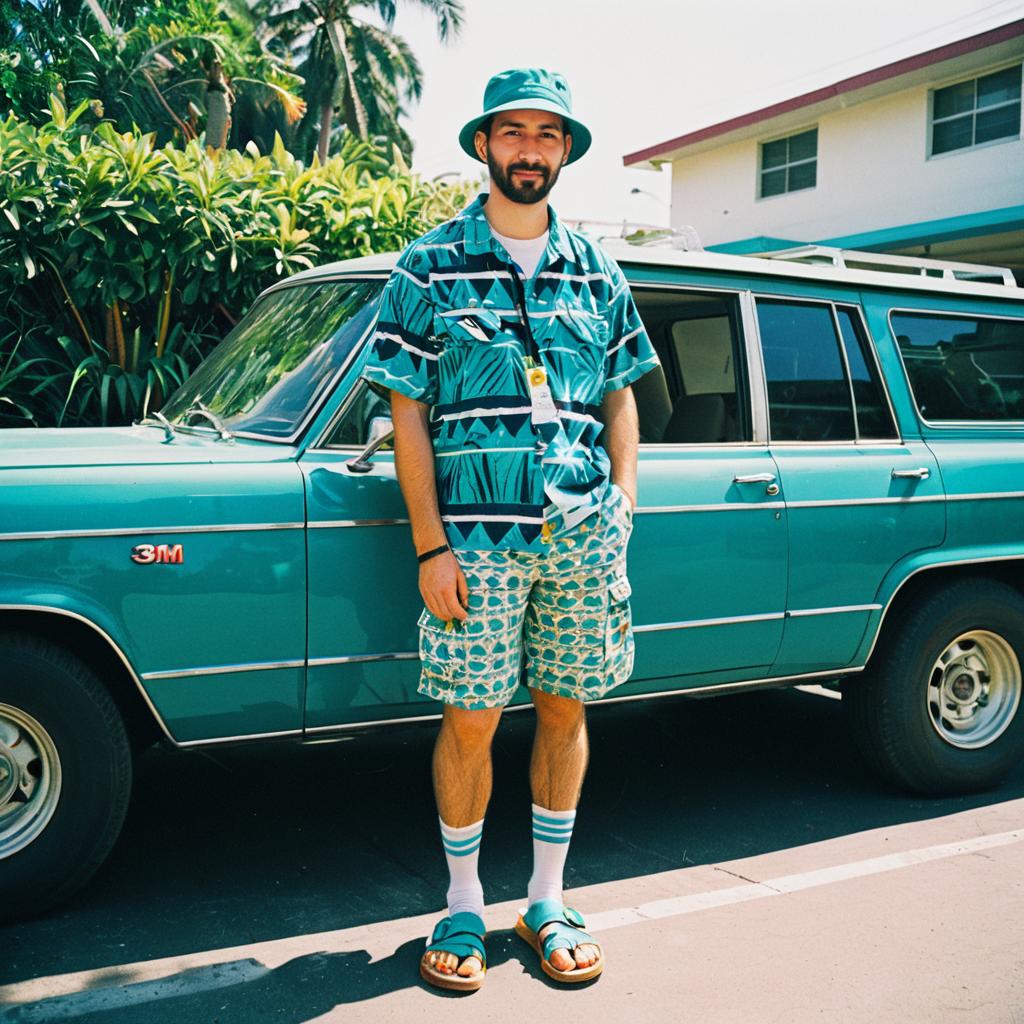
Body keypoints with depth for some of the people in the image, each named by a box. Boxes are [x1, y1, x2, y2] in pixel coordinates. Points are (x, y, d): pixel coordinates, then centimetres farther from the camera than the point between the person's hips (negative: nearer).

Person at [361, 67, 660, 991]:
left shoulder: (596, 271, 11)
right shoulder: (430, 267, 1)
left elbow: (621, 398, 16)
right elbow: (408, 416, -1)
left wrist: (622, 504, 3)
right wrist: (431, 546, -8)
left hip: (583, 532, 3)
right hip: (476, 534, -3)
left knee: (565, 713, 10)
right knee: (470, 724, 2)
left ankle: (548, 900, 26)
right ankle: (463, 904, 22)